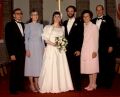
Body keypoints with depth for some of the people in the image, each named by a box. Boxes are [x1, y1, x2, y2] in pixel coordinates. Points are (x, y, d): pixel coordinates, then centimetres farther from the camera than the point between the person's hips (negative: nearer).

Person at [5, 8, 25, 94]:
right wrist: (11, 54, -15)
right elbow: (8, 40, -10)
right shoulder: (9, 25, -6)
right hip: (15, 52, -5)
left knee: (21, 70, 10)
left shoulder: (23, 25, 11)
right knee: (14, 70, 5)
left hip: (23, 52, 5)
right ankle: (13, 88, 18)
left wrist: (26, 50, 5)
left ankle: (21, 86, 23)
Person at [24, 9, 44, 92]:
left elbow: (42, 38, 12)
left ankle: (36, 84, 18)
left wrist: (43, 48, 7)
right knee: (31, 65, 0)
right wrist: (27, 50, -12)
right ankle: (31, 85, 11)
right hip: (31, 47, -4)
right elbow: (26, 38, -6)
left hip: (39, 47, 4)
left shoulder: (41, 25, 10)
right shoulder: (28, 26, -3)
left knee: (38, 65, 7)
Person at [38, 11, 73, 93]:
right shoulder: (48, 27, 3)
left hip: (60, 50, 4)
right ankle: (50, 86, 2)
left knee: (61, 68, 2)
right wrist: (53, 43, -19)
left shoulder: (62, 28, 16)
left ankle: (61, 85, 11)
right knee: (50, 68, -5)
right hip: (51, 49, -4)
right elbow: (46, 39, -5)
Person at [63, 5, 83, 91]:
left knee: (76, 68, -2)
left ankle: (77, 86, 8)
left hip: (75, 49, -4)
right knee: (69, 68, 1)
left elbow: (81, 37, -4)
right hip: (66, 49, 4)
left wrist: (78, 49, -10)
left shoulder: (79, 22, 2)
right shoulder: (65, 23, 16)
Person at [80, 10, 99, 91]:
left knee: (93, 67, -2)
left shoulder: (94, 27, -3)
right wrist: (79, 50, 4)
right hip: (85, 50, 5)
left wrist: (95, 51, -12)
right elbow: (83, 39, 10)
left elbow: (96, 40, -6)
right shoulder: (83, 27, 10)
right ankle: (90, 84, 16)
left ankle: (94, 84, 6)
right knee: (88, 67, 7)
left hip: (92, 50, -5)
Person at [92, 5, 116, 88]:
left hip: (107, 47, -3)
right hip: (97, 47, 3)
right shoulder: (93, 21, 14)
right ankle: (99, 82, 13)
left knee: (108, 65, 1)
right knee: (99, 65, 3)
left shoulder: (108, 19, 1)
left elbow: (113, 33, -4)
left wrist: (111, 45, -11)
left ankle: (108, 83, 12)